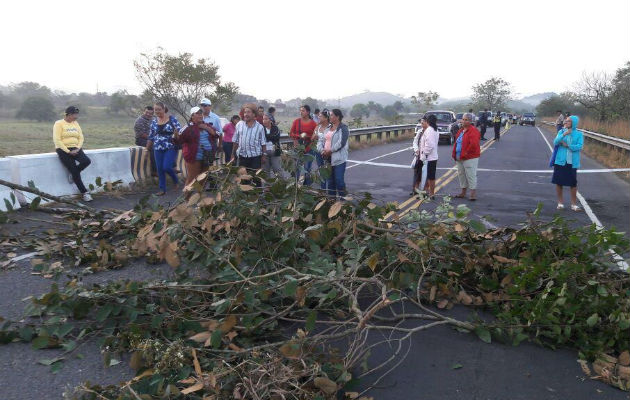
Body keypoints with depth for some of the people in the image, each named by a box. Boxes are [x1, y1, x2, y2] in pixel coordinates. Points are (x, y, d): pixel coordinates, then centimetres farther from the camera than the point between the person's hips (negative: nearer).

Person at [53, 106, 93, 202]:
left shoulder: (75, 123, 14)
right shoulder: (59, 124, -3)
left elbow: (81, 137, 10)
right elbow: (57, 140, -11)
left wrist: (77, 149, -8)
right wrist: (68, 151, -17)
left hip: (75, 148, 5)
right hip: (63, 150, -5)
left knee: (86, 161, -24)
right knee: (74, 171, -13)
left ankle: (73, 174, 3)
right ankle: (84, 192, -4)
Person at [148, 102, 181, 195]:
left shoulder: (172, 119, -4)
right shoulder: (154, 122, 9)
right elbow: (151, 137, 15)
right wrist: (147, 149, 16)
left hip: (171, 148, -4)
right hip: (158, 149, 4)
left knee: (167, 167, -14)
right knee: (160, 169, 5)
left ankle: (176, 180, 16)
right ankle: (162, 189, 18)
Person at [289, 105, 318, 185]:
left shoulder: (313, 123, -1)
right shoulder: (296, 121, 4)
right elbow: (291, 133, 4)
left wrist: (307, 136, -16)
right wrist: (300, 136, -12)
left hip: (309, 148, -1)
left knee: (307, 168, 1)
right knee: (297, 167, 1)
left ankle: (307, 186, 12)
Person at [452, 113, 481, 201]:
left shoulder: (473, 131, -13)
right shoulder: (461, 131, 15)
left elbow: (473, 144, -22)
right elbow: (456, 143, 20)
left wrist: (465, 154, -17)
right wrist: (454, 154, 9)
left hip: (470, 158, -9)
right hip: (459, 158, 9)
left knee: (471, 175, -6)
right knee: (461, 174, 15)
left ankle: (473, 194, 1)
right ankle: (463, 192, 26)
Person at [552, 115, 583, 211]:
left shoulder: (579, 134, 0)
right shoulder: (561, 131, 4)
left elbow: (580, 146, -11)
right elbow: (555, 142, -8)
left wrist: (567, 145, -14)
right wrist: (563, 135, -20)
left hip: (572, 162, -1)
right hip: (560, 161, 1)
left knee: (573, 184, 3)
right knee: (559, 182, 6)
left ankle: (574, 204, 15)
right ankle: (560, 203, 19)